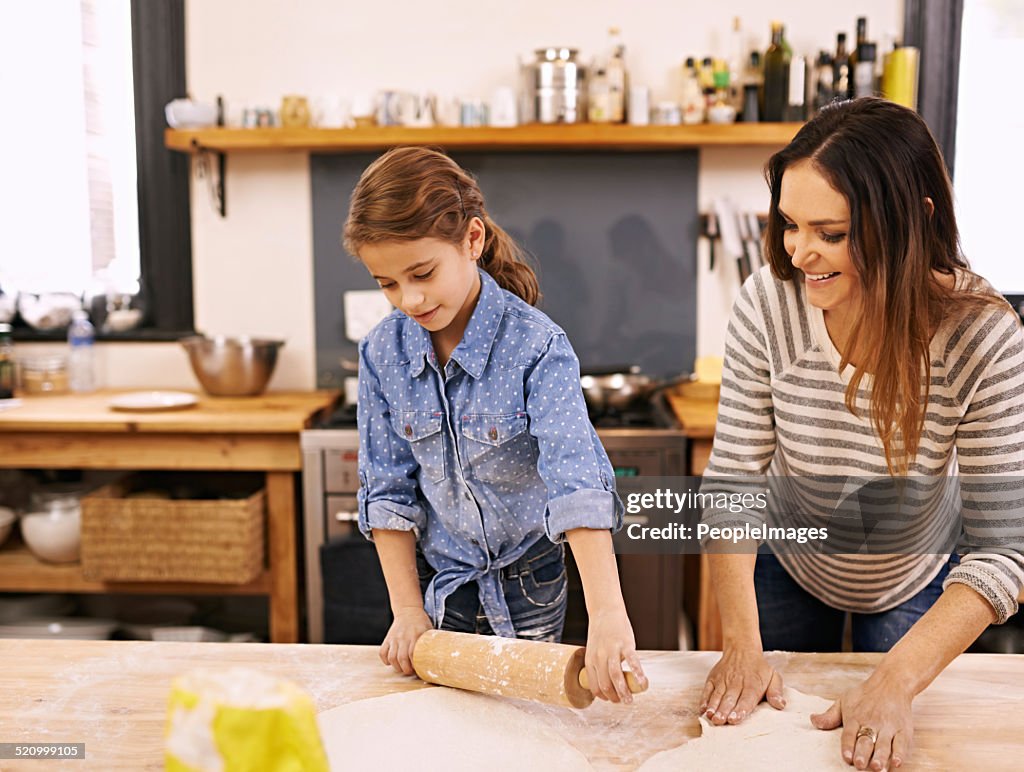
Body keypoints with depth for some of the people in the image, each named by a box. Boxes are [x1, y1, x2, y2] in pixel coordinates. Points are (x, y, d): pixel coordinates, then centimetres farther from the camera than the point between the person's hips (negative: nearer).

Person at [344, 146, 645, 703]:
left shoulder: (536, 346, -23)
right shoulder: (383, 352, -10)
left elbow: (578, 483, -34)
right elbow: (388, 489, -4)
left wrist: (607, 614, -44)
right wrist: (407, 609, -9)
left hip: (527, 583, -2)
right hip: (437, 582, 3)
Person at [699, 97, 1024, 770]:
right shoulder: (766, 304, -28)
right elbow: (732, 481, -21)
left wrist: (896, 683, -36)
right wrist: (742, 644, -26)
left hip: (918, 584, -1)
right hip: (787, 569, 1)